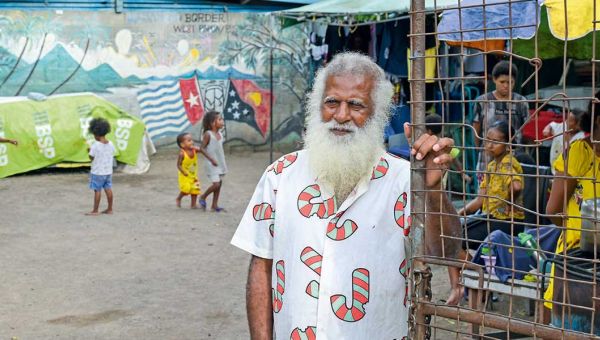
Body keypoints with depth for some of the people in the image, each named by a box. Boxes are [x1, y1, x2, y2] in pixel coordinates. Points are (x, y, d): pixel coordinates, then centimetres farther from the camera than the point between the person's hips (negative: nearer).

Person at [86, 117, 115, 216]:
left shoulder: (95, 145, -17)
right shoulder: (110, 144, -1)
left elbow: (91, 158, -12)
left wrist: (90, 150, 7)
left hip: (97, 172, -6)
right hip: (108, 171, 6)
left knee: (97, 190, 0)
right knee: (108, 189, 11)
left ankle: (95, 210, 6)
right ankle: (110, 209, 18)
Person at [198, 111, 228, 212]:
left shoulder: (220, 134, 6)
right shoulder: (208, 134, -15)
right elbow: (202, 148, -15)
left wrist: (223, 162, 12)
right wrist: (211, 159, -19)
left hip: (220, 163, 8)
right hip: (212, 164, -8)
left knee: (219, 184, 9)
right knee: (216, 184, -13)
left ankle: (214, 205, 17)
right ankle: (203, 197, 11)